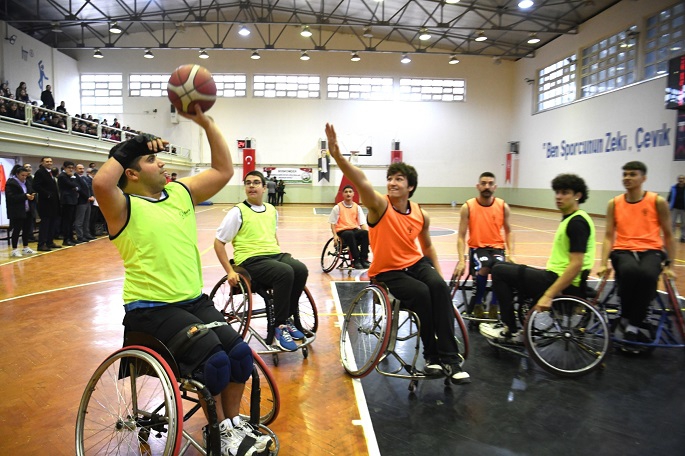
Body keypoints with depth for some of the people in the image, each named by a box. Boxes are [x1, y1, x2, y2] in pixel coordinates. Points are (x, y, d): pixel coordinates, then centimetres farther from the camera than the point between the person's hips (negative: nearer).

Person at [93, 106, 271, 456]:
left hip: (194, 300, 6)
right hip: (151, 308, -6)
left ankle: (234, 423, 14)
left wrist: (206, 122, 3)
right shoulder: (124, 207, -7)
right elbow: (101, 183, -30)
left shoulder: (180, 193, 10)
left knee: (240, 353, -10)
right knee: (214, 359, -22)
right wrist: (129, 147, -17)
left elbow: (223, 170, 9)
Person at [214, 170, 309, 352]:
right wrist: (230, 271, -9)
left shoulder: (271, 210, 14)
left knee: (301, 270, -23)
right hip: (251, 260, -6)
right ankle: (277, 329, -19)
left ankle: (288, 319, -5)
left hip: (275, 254, 6)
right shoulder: (237, 212, -3)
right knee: (285, 273, -32)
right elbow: (219, 242, -2)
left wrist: (280, 252, 17)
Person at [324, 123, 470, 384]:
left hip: (416, 263, 4)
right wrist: (337, 155, -50)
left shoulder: (421, 215, -1)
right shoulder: (380, 205, -14)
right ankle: (431, 356, -11)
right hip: (387, 271, -3)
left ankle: (450, 357, -22)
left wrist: (438, 271, 7)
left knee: (439, 286, -27)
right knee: (421, 292, -30)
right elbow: (360, 180, -34)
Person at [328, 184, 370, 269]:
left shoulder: (357, 207, 13)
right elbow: (333, 223, 4)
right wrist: (335, 235, -10)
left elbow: (362, 223, 8)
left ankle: (363, 259, -26)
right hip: (342, 231, -3)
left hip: (355, 230, 3)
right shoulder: (337, 207, 5)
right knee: (350, 234, -39)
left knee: (365, 233, -31)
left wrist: (368, 232, -11)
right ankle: (356, 260, -33)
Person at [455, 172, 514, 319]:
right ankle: (476, 304, -10)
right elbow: (461, 236, -5)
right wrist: (461, 260, -17)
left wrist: (510, 254, -2)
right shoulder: (467, 207, -5)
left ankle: (494, 305, -10)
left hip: (497, 247, 2)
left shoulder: (503, 206, 2)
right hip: (477, 247, -2)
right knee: (484, 267, -33)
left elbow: (508, 232, 13)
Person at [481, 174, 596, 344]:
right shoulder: (569, 219, 13)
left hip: (564, 286, -10)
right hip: (556, 276, 10)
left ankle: (511, 329, 2)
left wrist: (548, 295, -27)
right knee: (506, 268, 18)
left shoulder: (577, 222, -17)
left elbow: (576, 265, -24)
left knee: (500, 271, -7)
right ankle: (512, 330, 16)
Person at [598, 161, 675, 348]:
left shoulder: (657, 201, 3)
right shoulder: (614, 203, 7)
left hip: (651, 251, 0)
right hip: (623, 250, 1)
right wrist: (604, 263, -7)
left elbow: (668, 235, 8)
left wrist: (669, 264, 1)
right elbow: (609, 236, 5)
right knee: (629, 271, -37)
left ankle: (632, 327, -19)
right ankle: (626, 319, -13)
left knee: (647, 275, -36)